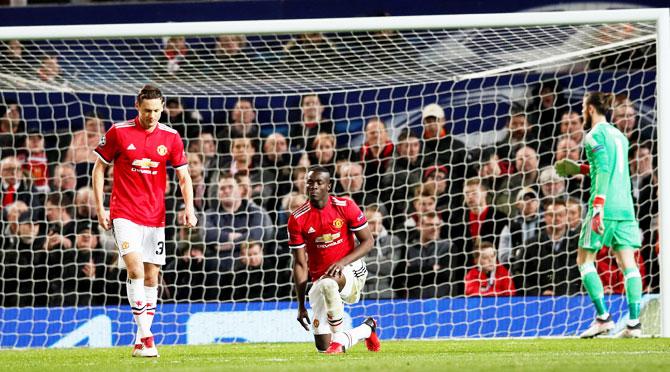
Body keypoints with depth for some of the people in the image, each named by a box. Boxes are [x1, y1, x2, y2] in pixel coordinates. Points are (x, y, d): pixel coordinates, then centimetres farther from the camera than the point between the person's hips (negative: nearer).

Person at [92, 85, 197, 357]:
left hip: (155, 217, 4)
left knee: (151, 277, 6)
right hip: (125, 214, -4)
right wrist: (100, 208, -2)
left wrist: (189, 207, -9)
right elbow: (99, 168, 3)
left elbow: (183, 176, 7)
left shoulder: (170, 137, 2)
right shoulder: (118, 132, -5)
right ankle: (145, 335, -18)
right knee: (135, 269, -20)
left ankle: (142, 343, 15)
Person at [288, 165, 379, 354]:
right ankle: (367, 329, 26)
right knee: (323, 346, -3)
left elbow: (368, 242, -4)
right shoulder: (298, 219, -6)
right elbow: (300, 264, -3)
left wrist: (342, 262, -21)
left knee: (327, 284, -41)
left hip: (350, 270, -3)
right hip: (320, 279, 3)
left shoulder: (345, 207, -9)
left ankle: (340, 338, -20)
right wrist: (301, 306, -5)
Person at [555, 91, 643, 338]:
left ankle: (603, 317, -5)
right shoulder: (619, 135, 19)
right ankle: (633, 322, -8)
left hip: (606, 207, -7)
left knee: (585, 260, 3)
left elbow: (604, 170, -16)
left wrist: (598, 207, -21)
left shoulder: (595, 135, -5)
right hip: (625, 207, 7)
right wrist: (583, 169, 35)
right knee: (628, 263, 1)